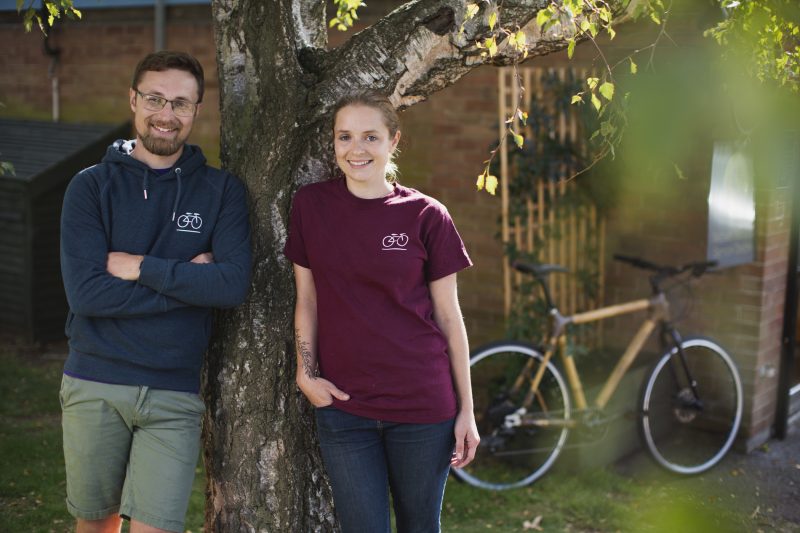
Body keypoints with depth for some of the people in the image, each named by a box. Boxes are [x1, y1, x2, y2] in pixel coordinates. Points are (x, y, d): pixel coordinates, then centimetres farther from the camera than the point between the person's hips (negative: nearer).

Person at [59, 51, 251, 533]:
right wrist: (188, 279, -13)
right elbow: (85, 292, -13)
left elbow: (234, 285, -13)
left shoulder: (221, 191, 2)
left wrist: (141, 267, -14)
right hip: (95, 384, 1)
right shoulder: (92, 186, 0)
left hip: (175, 392, 0)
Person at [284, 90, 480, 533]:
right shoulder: (311, 205, 1)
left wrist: (466, 409, -1)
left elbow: (448, 316, 1)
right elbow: (307, 298, 8)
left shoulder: (426, 215, -3)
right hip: (342, 404, 1)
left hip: (422, 405, -1)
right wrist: (305, 373, -2)